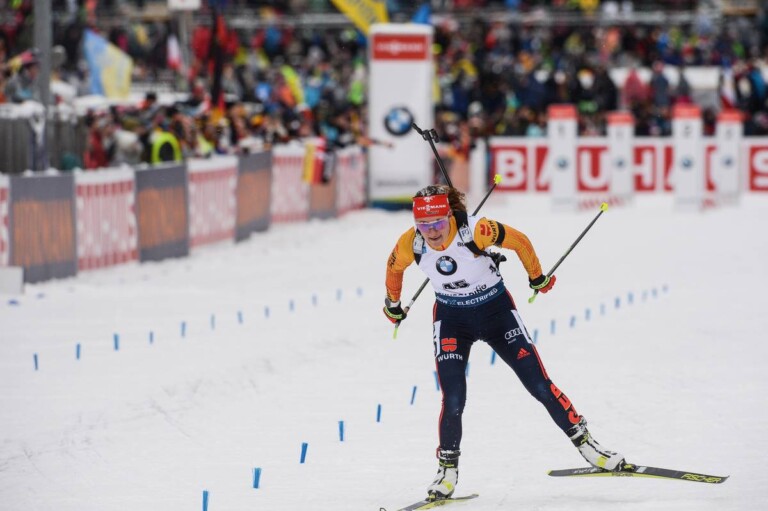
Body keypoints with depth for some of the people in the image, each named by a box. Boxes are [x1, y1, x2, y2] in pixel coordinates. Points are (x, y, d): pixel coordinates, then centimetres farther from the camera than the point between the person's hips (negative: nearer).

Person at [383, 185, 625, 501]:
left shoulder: (475, 230, -29)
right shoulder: (410, 244, -19)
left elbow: (519, 242, -12)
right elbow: (394, 267, 4)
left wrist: (537, 277, 3)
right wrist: (392, 304, 20)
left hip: (496, 310, -1)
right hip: (451, 318, 1)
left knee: (540, 386, -2)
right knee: (453, 401, -12)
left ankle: (585, 443, 14)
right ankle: (448, 470, 8)